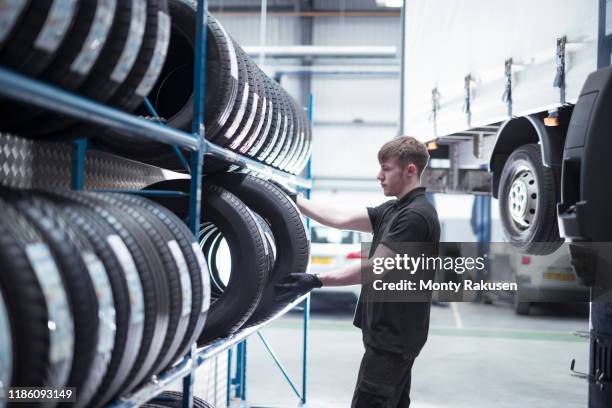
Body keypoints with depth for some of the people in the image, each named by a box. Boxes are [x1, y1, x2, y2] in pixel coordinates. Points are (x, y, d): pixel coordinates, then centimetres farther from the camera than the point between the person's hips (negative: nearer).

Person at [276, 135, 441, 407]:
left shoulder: (416, 215, -19)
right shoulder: (393, 210, 12)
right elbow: (341, 219, 7)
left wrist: (316, 281, -29)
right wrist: (294, 199, 6)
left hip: (394, 336, -10)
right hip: (390, 332, 10)